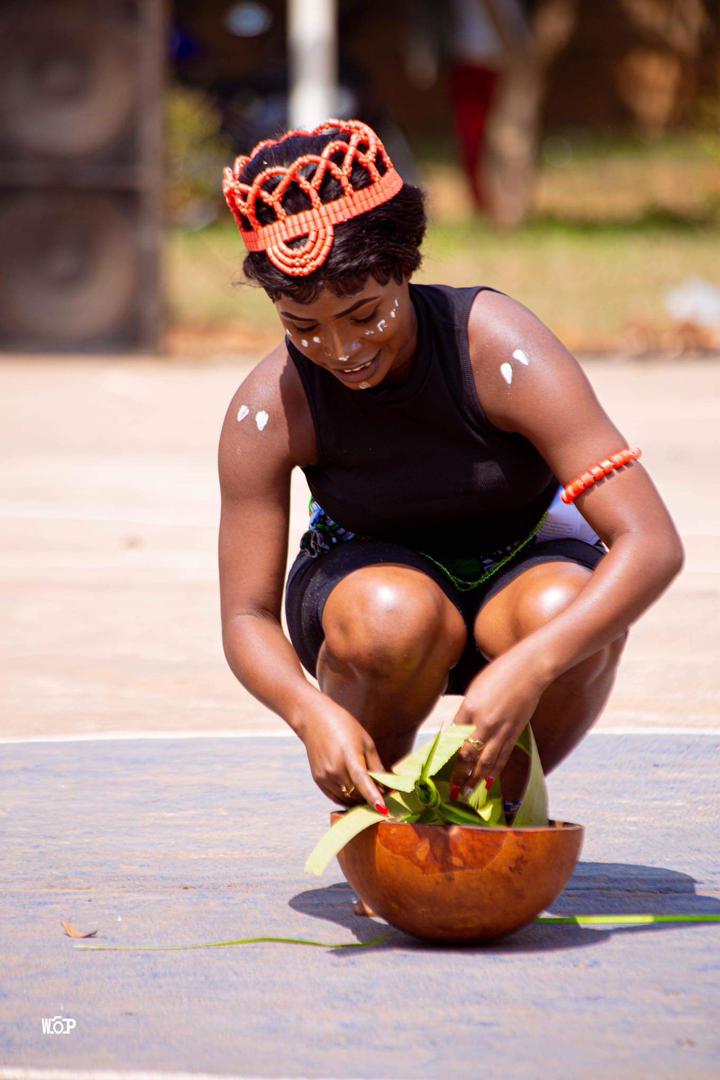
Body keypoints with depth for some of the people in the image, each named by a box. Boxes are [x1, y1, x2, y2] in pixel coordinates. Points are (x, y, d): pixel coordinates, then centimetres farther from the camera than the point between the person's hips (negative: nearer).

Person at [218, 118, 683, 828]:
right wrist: (311, 713, -42)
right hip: (367, 573, 0)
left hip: (524, 563, 0)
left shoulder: (500, 349, -30)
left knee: (564, 616, -36)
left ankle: (499, 800, -4)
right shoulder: (268, 409, -24)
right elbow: (247, 617, -19)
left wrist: (526, 670, -49)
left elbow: (653, 543, -34)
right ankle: (368, 804, -4)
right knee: (396, 618, -37)